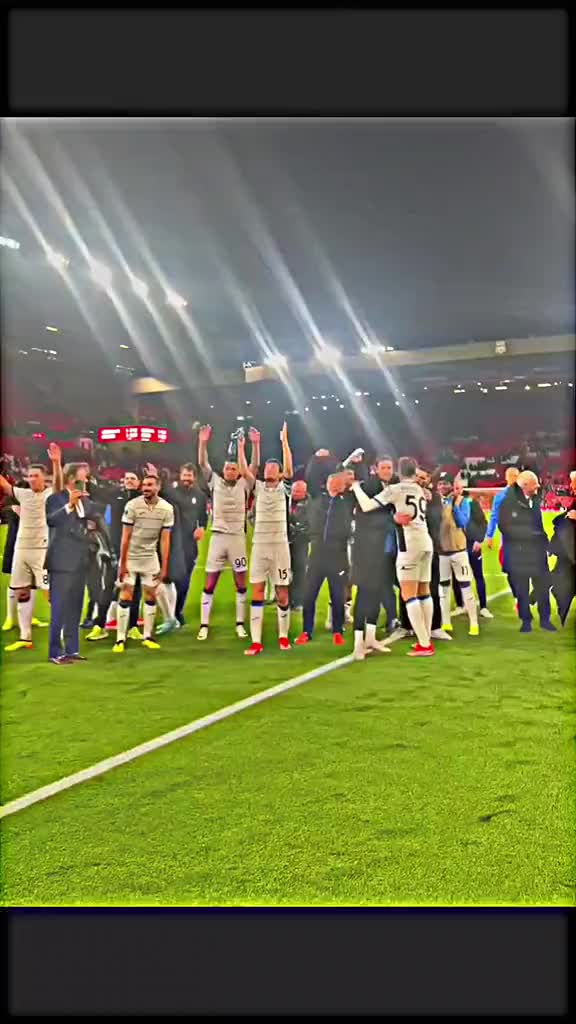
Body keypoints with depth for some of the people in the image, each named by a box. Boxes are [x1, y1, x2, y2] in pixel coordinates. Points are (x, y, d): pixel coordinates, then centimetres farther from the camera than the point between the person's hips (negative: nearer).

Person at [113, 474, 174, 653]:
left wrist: (164, 567, -8)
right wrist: (122, 564, -15)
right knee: (126, 596, -5)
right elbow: (125, 537, -13)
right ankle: (120, 639, -1)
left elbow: (165, 540, -6)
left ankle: (147, 637, 15)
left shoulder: (166, 509, -9)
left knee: (151, 595, 5)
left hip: (150, 556, 3)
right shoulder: (132, 506, -16)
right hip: (131, 556, -3)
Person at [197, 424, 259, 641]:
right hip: (217, 536, 0)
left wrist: (255, 444, -19)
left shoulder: (244, 485, 4)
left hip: (237, 537, 0)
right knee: (209, 583, 1)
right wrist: (203, 442, -17)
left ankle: (240, 624, 15)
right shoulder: (215, 481, 6)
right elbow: (202, 463, -3)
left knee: (241, 583, 5)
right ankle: (204, 625, 7)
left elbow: (255, 466, -7)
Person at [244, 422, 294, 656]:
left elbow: (289, 468, -12)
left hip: (279, 545, -2)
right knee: (257, 591, -1)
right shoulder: (258, 486, 11)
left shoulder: (284, 488, 3)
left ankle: (283, 636, 19)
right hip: (259, 545, 2)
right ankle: (256, 641, -1)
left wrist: (284, 441, -15)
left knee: (282, 593, 3)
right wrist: (241, 446, -4)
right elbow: (244, 470, 1)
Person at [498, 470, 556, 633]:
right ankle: (526, 621, 17)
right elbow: (505, 527, -13)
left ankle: (545, 619, 20)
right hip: (519, 552, -4)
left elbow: (539, 523, 15)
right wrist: (528, 534, -11)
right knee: (522, 589, 5)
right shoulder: (509, 502, -11)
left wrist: (544, 541, 6)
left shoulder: (535, 500, 6)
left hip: (537, 550, 5)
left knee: (543, 586, 7)